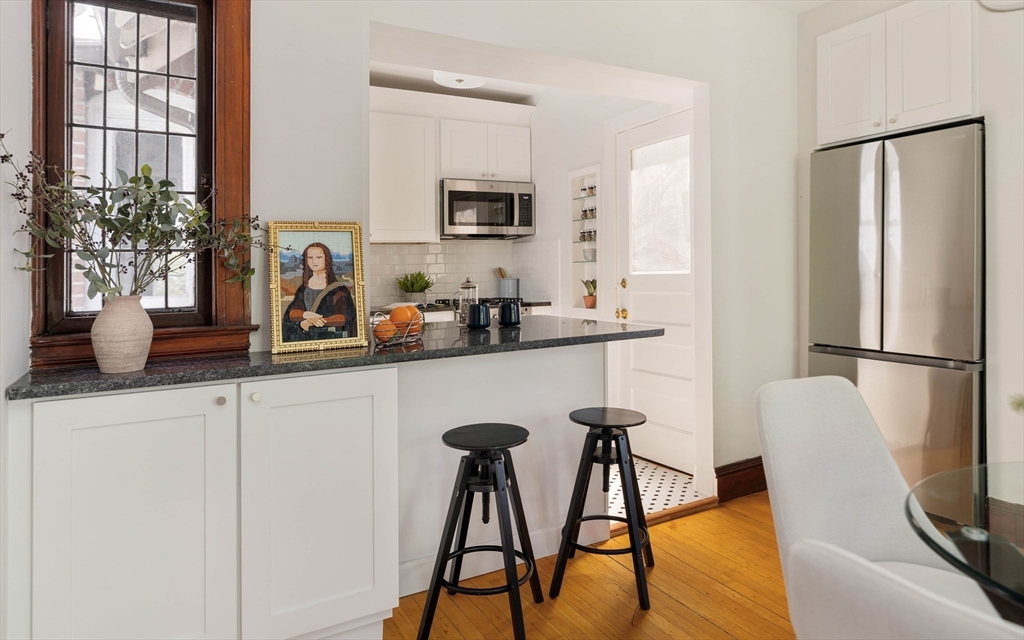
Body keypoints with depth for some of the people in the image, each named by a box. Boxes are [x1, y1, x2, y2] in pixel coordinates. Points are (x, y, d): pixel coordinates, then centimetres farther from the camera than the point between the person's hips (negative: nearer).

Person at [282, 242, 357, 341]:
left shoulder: (337, 288, 0)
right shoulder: (303, 288, 12)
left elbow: (343, 317, -8)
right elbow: (292, 312, 4)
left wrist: (310, 323, -13)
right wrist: (306, 315, -19)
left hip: (330, 337, -4)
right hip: (304, 338, 4)